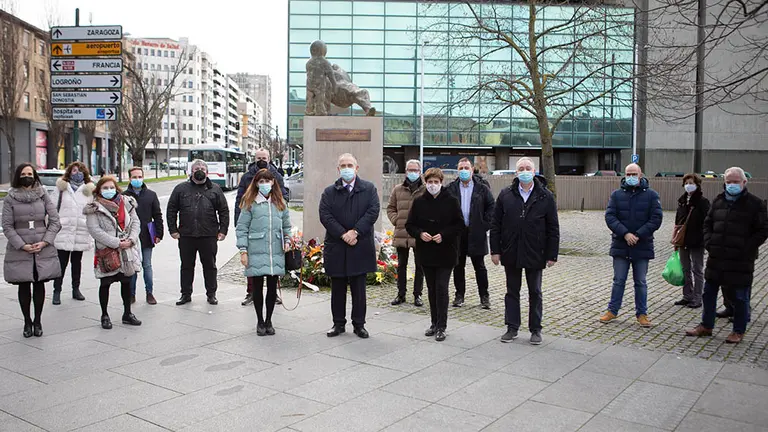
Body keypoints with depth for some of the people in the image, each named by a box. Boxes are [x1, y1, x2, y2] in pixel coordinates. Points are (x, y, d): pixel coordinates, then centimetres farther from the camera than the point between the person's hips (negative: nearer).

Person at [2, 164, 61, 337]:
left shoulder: (43, 196, 4)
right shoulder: (10, 198, 1)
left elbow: (54, 221, 3)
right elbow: (7, 226, -1)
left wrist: (45, 242, -9)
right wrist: (22, 245, -11)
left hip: (43, 250, 1)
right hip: (19, 250, -1)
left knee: (40, 284, 7)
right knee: (24, 286, 6)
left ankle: (37, 321, 20)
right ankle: (27, 322, 19)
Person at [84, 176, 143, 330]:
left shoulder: (127, 203, 6)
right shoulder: (95, 207, -7)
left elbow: (136, 222, 7)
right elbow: (94, 230, -15)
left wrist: (131, 240, -10)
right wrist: (117, 243, -18)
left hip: (128, 250, 4)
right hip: (107, 253, -4)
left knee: (126, 282, 13)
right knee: (105, 284, 6)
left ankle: (127, 314, 26)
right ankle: (105, 316, 21)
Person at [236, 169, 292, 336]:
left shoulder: (280, 203, 13)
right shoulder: (250, 203, 1)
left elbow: (286, 226, 21)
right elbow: (242, 228, -1)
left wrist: (287, 240, 4)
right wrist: (243, 251, -8)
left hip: (276, 254, 3)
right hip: (256, 253, -3)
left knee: (272, 288, 8)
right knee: (257, 288, 5)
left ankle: (268, 321, 23)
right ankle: (260, 322, 20)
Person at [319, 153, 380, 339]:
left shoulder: (369, 189, 4)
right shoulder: (329, 192, 6)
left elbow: (373, 212, -7)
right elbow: (325, 216, -5)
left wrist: (355, 232, -16)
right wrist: (343, 234, -16)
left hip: (360, 247, -1)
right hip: (336, 248, 1)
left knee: (359, 289, 6)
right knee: (337, 289, 9)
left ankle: (359, 324, 17)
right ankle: (338, 323, 21)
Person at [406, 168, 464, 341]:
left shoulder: (451, 201, -4)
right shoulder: (419, 202, 3)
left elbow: (460, 225, -3)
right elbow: (410, 225, 7)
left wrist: (443, 235, -16)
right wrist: (420, 234, -12)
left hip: (446, 252, -3)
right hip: (426, 253, 3)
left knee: (441, 288, -6)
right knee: (431, 289, 12)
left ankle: (441, 327, 2)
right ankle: (435, 323, 24)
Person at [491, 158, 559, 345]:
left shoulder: (545, 196, -1)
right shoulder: (505, 195, 2)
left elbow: (553, 229, -1)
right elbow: (495, 225, 3)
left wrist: (552, 254, -5)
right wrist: (495, 250, -2)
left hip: (535, 254, -1)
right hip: (511, 253, 1)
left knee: (535, 292, 10)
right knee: (512, 291, 11)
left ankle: (535, 329, 21)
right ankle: (512, 328, 21)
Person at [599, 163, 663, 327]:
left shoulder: (651, 195, -1)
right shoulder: (617, 195, 3)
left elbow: (656, 218, -7)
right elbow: (610, 217, -5)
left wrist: (638, 235, -16)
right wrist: (625, 233, -18)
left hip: (642, 247, -1)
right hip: (620, 246, 1)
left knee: (641, 282, 10)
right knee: (618, 281, 10)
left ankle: (642, 313, 20)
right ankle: (612, 310, 20)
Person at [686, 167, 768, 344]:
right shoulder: (718, 201, 10)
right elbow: (708, 224, 17)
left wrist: (744, 249, -14)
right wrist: (708, 242, 2)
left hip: (740, 261, -5)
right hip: (716, 259, 5)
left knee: (739, 297, 5)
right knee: (709, 293, 12)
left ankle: (739, 331, 19)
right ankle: (706, 326, 26)